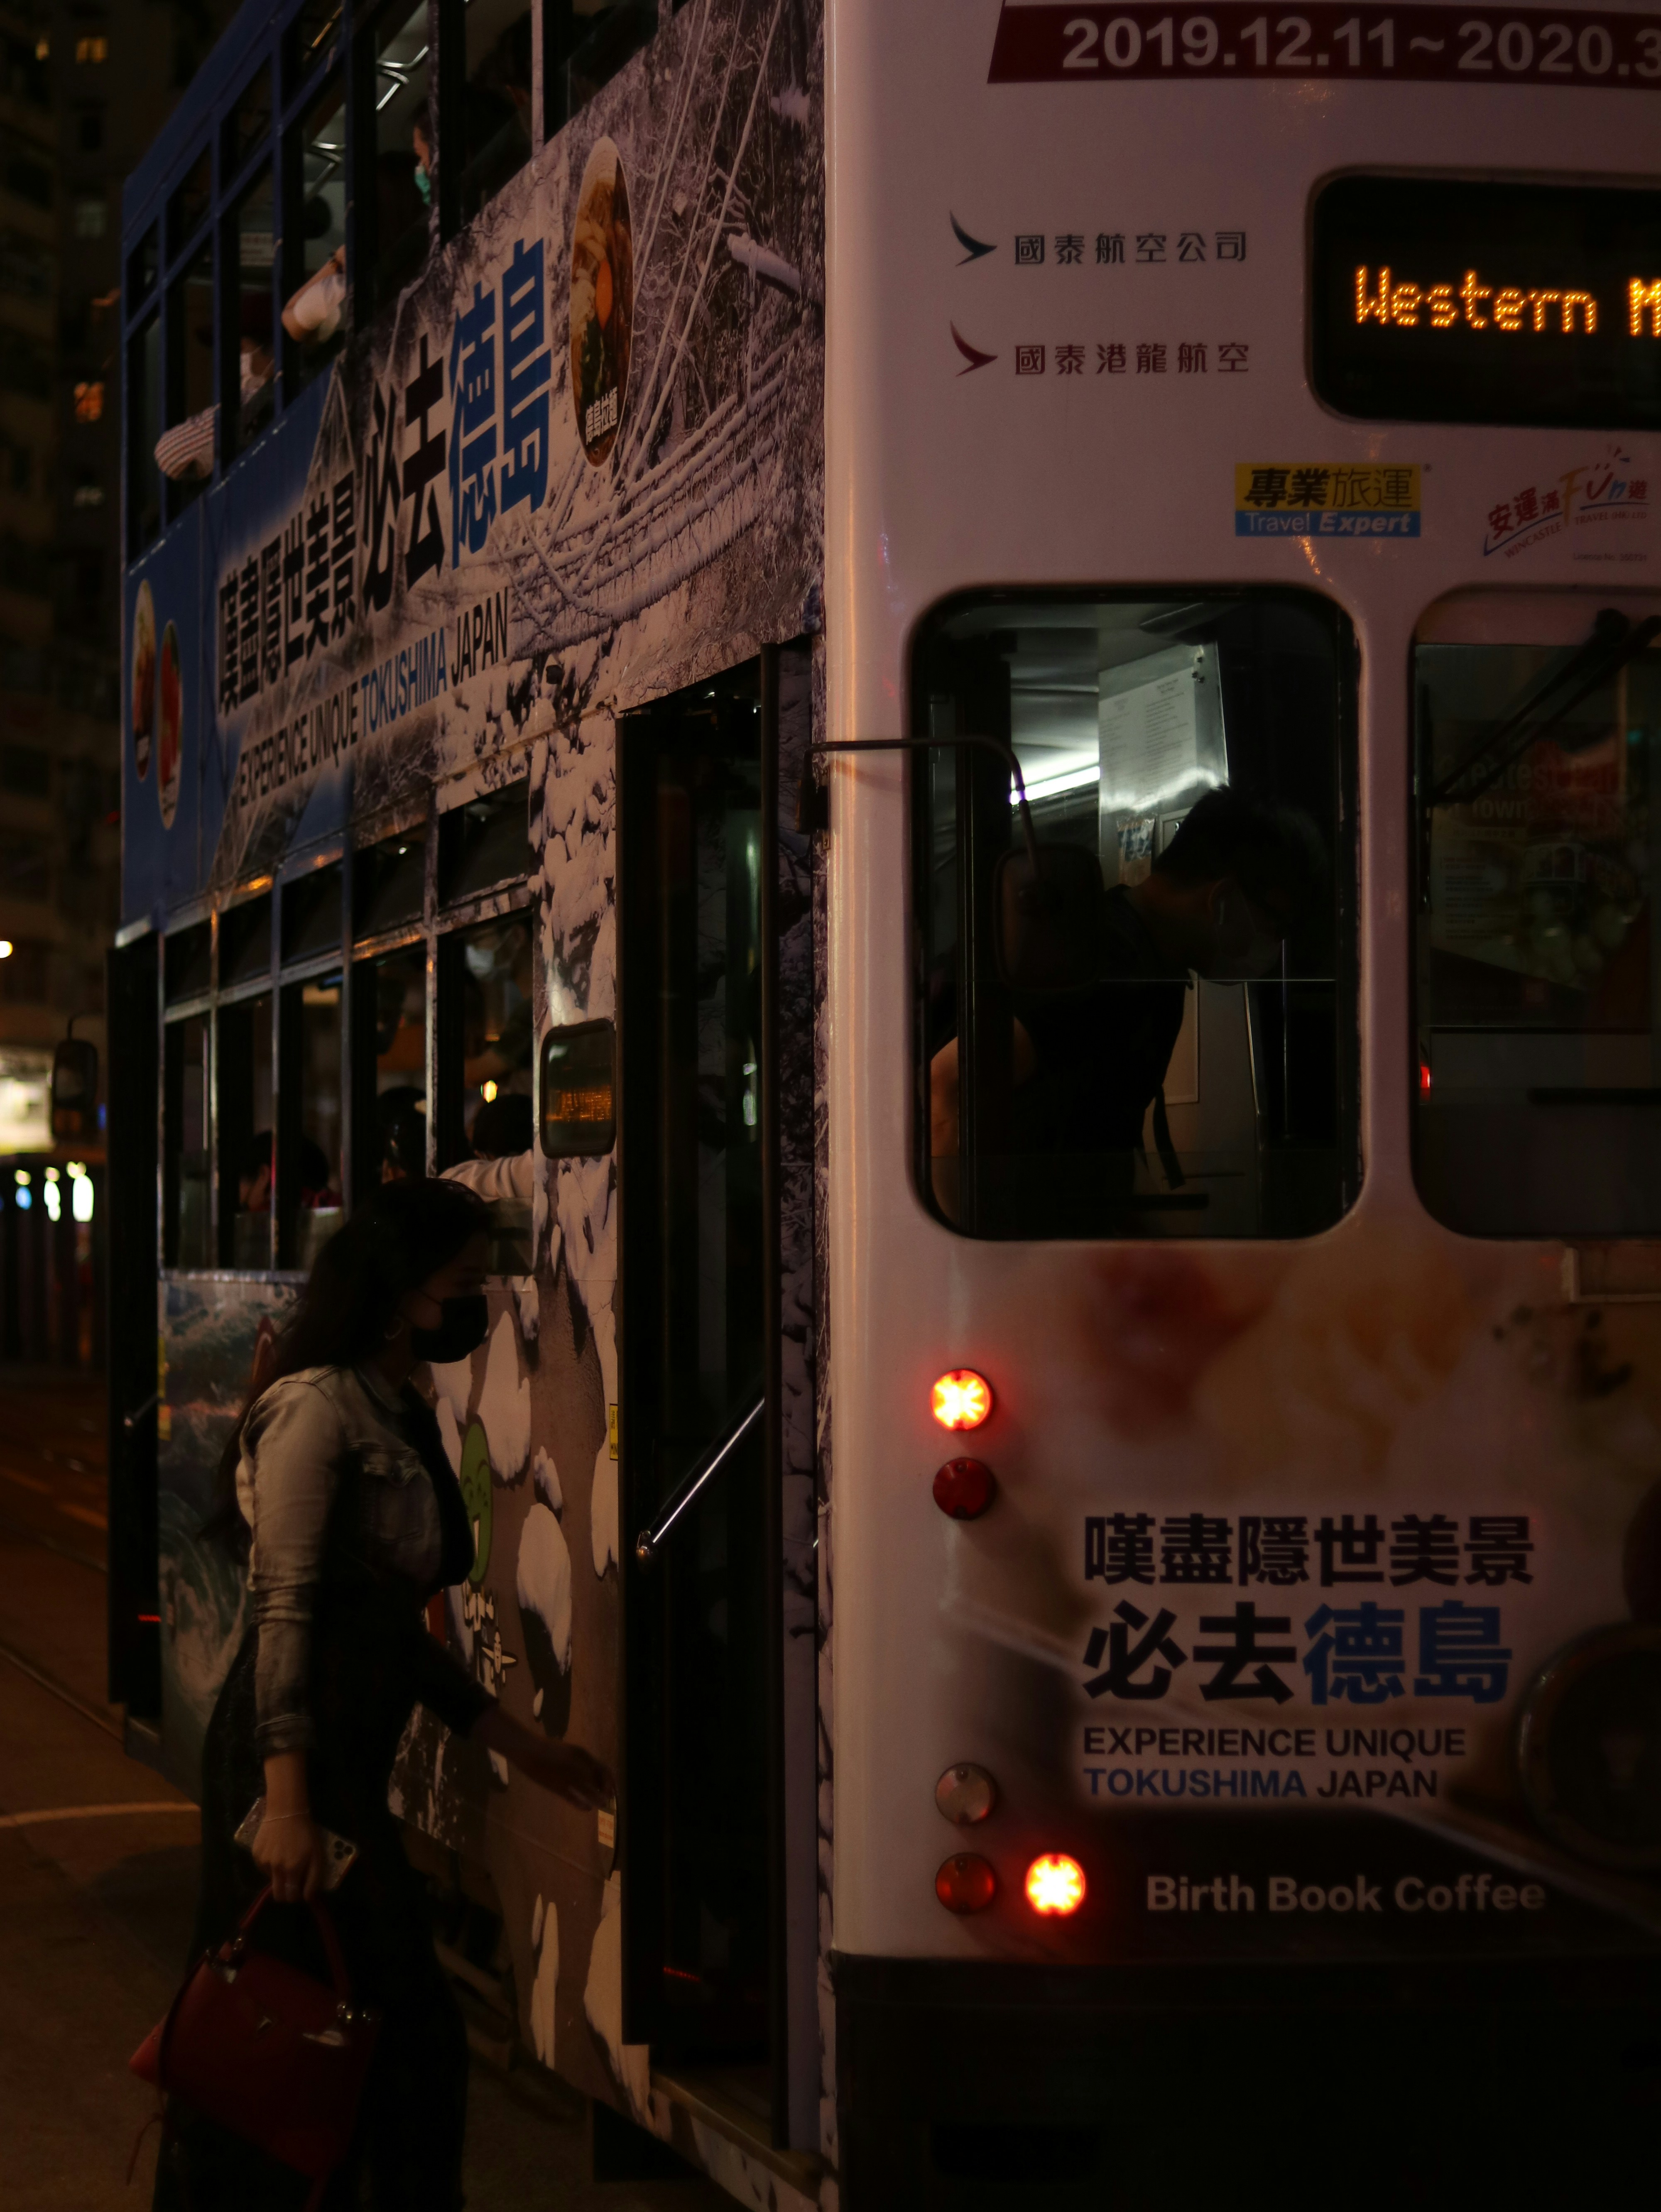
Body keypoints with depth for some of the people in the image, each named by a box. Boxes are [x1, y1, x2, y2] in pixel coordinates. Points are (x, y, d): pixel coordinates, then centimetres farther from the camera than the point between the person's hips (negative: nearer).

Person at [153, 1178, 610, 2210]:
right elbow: (282, 1611, -18)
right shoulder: (316, 1409, -11)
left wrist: (518, 1741, 20)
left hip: (354, 1768, 9)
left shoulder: (405, 1416, 17)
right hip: (294, 1760, -9)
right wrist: (286, 1802, -24)